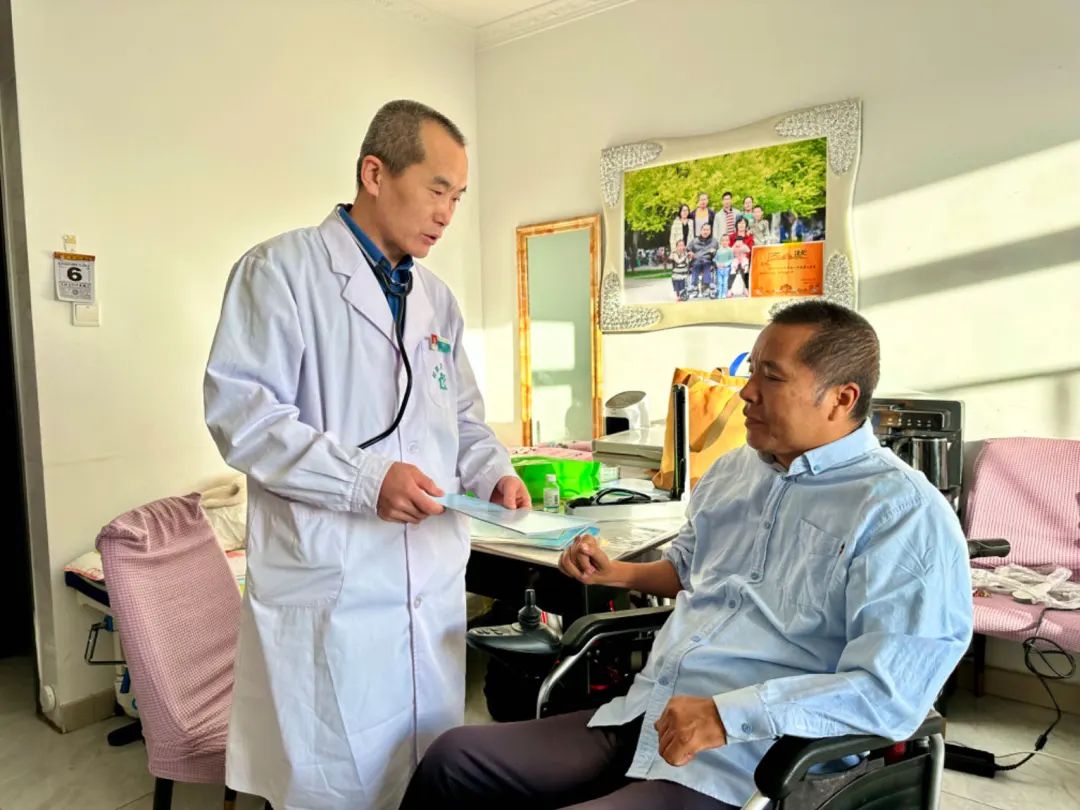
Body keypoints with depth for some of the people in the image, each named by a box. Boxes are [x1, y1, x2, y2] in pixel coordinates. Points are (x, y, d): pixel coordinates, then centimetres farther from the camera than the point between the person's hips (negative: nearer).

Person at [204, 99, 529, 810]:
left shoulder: (437, 297, 14)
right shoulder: (284, 269, -6)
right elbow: (238, 410, -14)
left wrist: (494, 471, 0)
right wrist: (364, 479, -22)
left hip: (433, 584, 7)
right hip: (331, 585, -6)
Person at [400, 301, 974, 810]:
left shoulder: (903, 514, -12)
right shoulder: (731, 470, 12)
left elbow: (892, 691, -19)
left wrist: (726, 715, -25)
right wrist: (618, 573, 10)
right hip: (637, 722, 7)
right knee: (454, 757, 1)